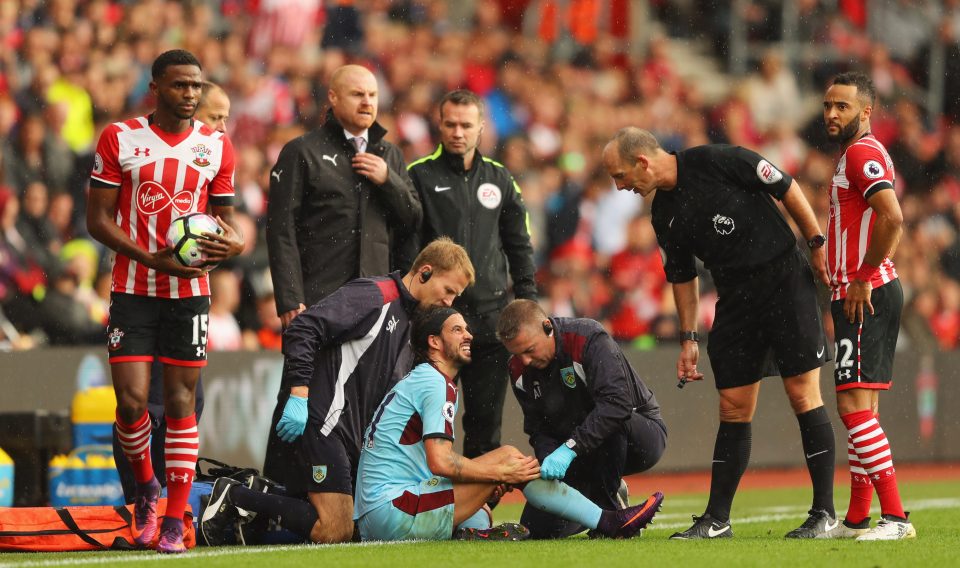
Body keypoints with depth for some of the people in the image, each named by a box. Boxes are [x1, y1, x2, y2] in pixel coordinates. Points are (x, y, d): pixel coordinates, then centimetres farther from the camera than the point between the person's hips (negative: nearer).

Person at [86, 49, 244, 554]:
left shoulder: (216, 147, 5)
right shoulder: (120, 139, -2)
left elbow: (225, 218, 14)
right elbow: (98, 219, -3)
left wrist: (230, 243, -12)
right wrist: (153, 260, -16)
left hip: (190, 291, 2)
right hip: (133, 290, -2)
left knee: (181, 402, 0)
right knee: (131, 401, -9)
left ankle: (174, 522, 5)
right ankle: (145, 487, 19)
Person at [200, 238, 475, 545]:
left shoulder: (411, 322, 21)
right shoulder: (373, 294, -9)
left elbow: (388, 394, 25)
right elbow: (302, 329, -18)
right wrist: (298, 394, -24)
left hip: (351, 433, 10)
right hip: (318, 419, -10)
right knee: (334, 531, -16)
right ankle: (234, 497, -5)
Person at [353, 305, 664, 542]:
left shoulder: (415, 382, 25)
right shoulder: (436, 384, -6)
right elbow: (440, 461, -19)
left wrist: (481, 490, 13)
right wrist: (503, 474, -9)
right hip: (393, 512, -10)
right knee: (507, 455, -9)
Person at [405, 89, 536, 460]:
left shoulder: (499, 179, 13)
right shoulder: (420, 175, 0)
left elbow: (519, 245, 18)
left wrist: (527, 301, 9)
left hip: (491, 314, 4)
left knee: (487, 416, 6)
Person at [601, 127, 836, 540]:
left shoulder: (717, 162, -13)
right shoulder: (664, 214, 8)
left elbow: (787, 188, -7)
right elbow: (682, 275, 17)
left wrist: (817, 245, -7)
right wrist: (688, 339, 14)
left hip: (786, 282, -6)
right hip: (735, 301, 6)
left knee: (803, 395, -7)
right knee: (733, 409, 5)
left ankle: (824, 513, -2)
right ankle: (716, 520, 9)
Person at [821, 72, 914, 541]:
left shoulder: (862, 154, -12)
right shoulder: (858, 154, 20)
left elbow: (892, 219, -26)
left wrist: (863, 279, -19)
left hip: (865, 297, -11)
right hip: (861, 295, 11)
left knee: (855, 405, -15)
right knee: (862, 408, 11)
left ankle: (895, 517, -18)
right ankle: (857, 519, 14)